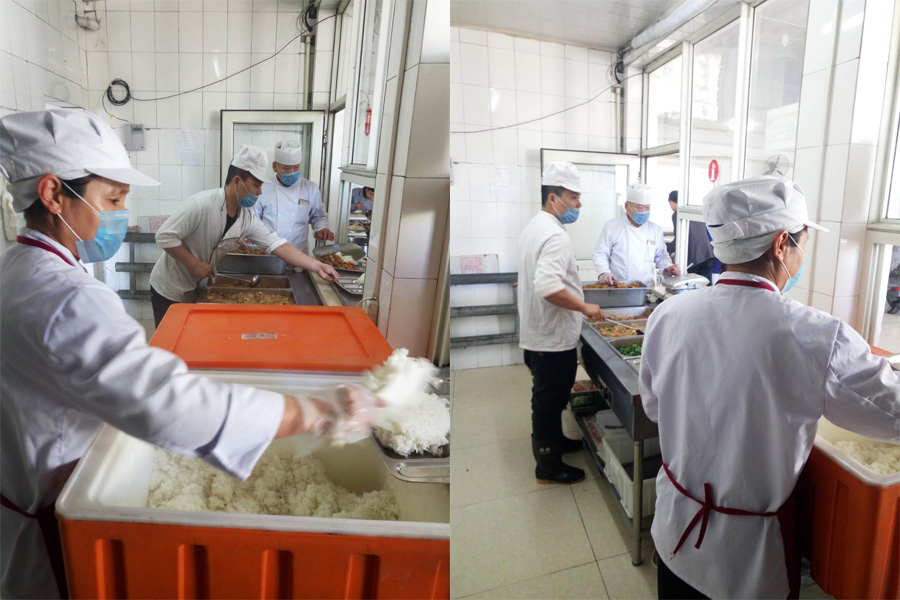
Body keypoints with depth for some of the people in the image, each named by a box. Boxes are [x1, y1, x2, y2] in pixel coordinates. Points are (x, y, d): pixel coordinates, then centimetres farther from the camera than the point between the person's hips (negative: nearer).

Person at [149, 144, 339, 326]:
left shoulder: (247, 217, -8)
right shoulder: (201, 205, -27)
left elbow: (278, 245, -12)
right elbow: (164, 236, -24)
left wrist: (316, 266, -20)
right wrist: (195, 264, -25)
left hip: (196, 289, 6)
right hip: (169, 289, -6)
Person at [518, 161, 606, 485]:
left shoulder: (534, 226, 10)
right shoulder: (555, 235, -23)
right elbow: (548, 286, -35)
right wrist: (584, 307, -23)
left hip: (537, 334, 10)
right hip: (554, 337, -10)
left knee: (549, 396, 25)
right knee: (549, 399, 4)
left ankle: (554, 440, 43)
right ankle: (548, 464, 19)